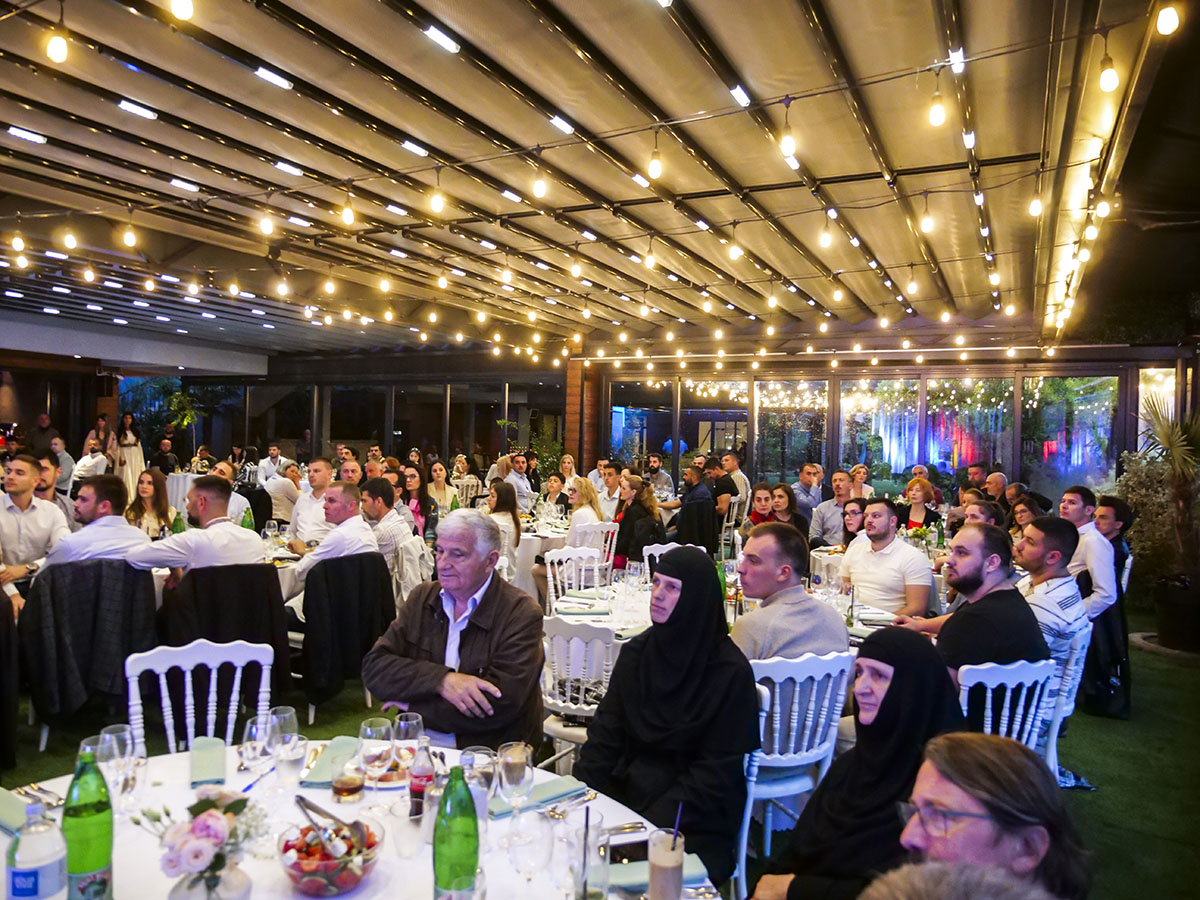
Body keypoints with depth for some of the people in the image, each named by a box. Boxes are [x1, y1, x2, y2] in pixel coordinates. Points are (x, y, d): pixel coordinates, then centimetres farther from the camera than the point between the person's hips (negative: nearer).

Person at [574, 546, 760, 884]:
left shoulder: (730, 671, -12)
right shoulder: (636, 651, 5)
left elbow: (717, 770, -11)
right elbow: (606, 732, 4)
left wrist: (654, 822, -20)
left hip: (694, 820, -4)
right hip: (628, 787, 5)